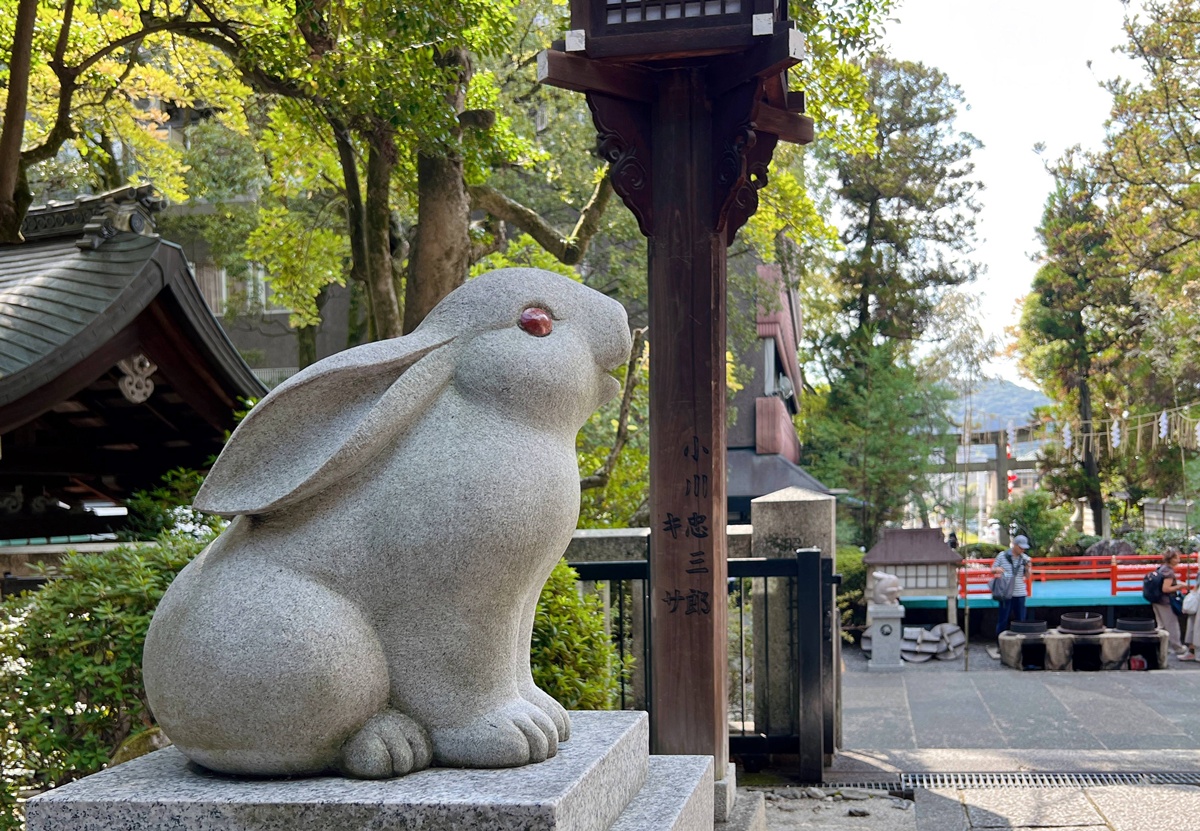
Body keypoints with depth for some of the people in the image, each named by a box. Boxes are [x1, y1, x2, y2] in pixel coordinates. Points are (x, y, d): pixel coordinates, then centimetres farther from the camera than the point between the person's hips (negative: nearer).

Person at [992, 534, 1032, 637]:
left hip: (1020, 593, 3)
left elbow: (1027, 576, 11)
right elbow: (992, 570, 6)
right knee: (1003, 619, 1)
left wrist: (1027, 569, -10)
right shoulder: (1002, 555, -1)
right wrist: (997, 569, -17)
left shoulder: (1025, 558, 5)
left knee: (1020, 620, 7)